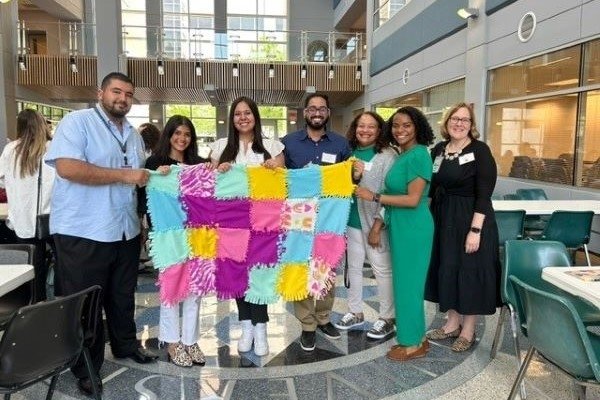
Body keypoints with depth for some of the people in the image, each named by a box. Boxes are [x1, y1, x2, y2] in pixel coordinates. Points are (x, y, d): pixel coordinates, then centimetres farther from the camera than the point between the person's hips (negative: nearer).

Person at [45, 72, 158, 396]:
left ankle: (126, 344, 40)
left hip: (126, 230, 7)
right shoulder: (77, 122, -9)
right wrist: (124, 175, -20)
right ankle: (86, 368, 22)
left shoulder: (133, 134, 15)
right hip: (82, 232, -7)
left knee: (123, 295, 20)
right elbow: (67, 167, -23)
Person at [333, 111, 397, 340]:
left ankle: (387, 319, 19)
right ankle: (355, 313, 32)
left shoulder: (387, 156, -9)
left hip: (375, 222, -6)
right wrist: (353, 176, -12)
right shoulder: (349, 154, 7)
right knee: (353, 267, 16)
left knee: (382, 270, 4)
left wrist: (377, 227, -14)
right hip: (352, 221, 6)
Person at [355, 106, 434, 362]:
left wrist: (374, 197, -19)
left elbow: (413, 199, -21)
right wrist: (380, 221, 13)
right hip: (400, 227, 9)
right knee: (406, 281, 16)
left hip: (413, 228, -9)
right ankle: (416, 337, 30)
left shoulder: (418, 155, -16)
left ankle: (413, 344, 17)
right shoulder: (403, 155, 11)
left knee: (409, 283, 2)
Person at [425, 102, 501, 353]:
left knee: (469, 271, 3)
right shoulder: (438, 149, 7)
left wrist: (475, 230, -20)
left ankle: (468, 330, 19)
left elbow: (484, 194, -15)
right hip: (442, 218, 6)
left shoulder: (480, 150, -10)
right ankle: (452, 323, 29)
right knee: (446, 268, 13)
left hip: (470, 219, -6)